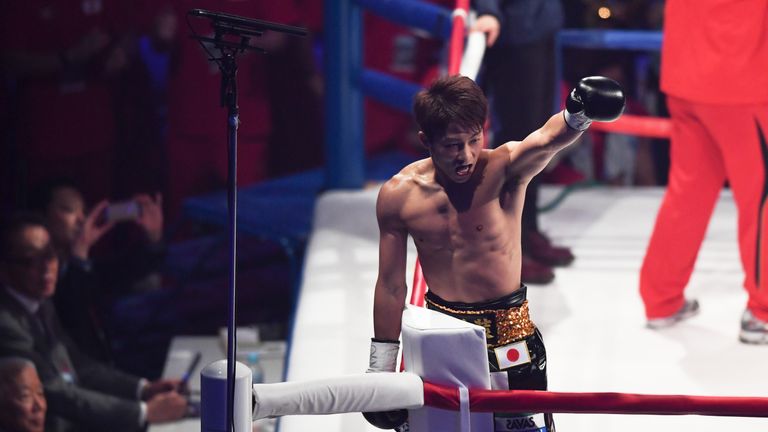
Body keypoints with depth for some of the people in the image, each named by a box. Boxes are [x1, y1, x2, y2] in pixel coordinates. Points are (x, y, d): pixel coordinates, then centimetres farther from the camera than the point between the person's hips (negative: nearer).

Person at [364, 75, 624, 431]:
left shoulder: (504, 169, -16)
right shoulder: (399, 195, -9)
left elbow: (546, 140, -41)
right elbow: (391, 287, 0)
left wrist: (578, 115, -64)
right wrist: (380, 370, 5)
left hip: (507, 330, -2)